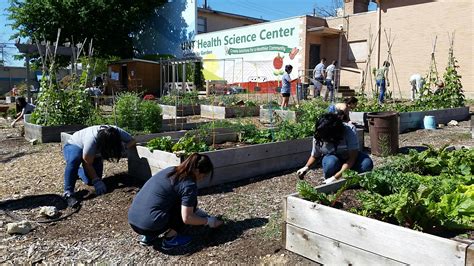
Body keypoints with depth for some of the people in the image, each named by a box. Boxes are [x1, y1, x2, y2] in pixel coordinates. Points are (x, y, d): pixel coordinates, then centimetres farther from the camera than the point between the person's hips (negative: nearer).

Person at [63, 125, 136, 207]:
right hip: (73, 147, -5)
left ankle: (77, 171, 27)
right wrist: (96, 181, -32)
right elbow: (88, 163, -32)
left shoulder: (117, 133, -32)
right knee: (74, 159, -40)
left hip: (94, 153, 5)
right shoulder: (92, 139, -42)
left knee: (90, 181, -6)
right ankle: (68, 194, -32)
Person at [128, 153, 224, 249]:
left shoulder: (171, 170, 14)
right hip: (150, 225, -8)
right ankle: (170, 239, 4)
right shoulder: (189, 185, -10)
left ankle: (148, 236, 17)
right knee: (189, 202, 6)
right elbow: (186, 218, -9)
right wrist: (208, 221, 6)